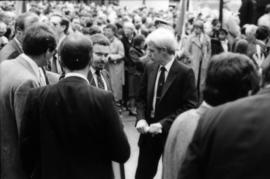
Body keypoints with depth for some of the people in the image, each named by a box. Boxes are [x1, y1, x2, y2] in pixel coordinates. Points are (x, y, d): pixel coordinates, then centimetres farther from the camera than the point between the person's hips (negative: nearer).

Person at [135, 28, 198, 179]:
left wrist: (163, 124, -21)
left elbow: (189, 107, -16)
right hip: (149, 132, 4)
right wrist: (141, 119, -8)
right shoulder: (149, 68, 2)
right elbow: (141, 98, 10)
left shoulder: (185, 73, -15)